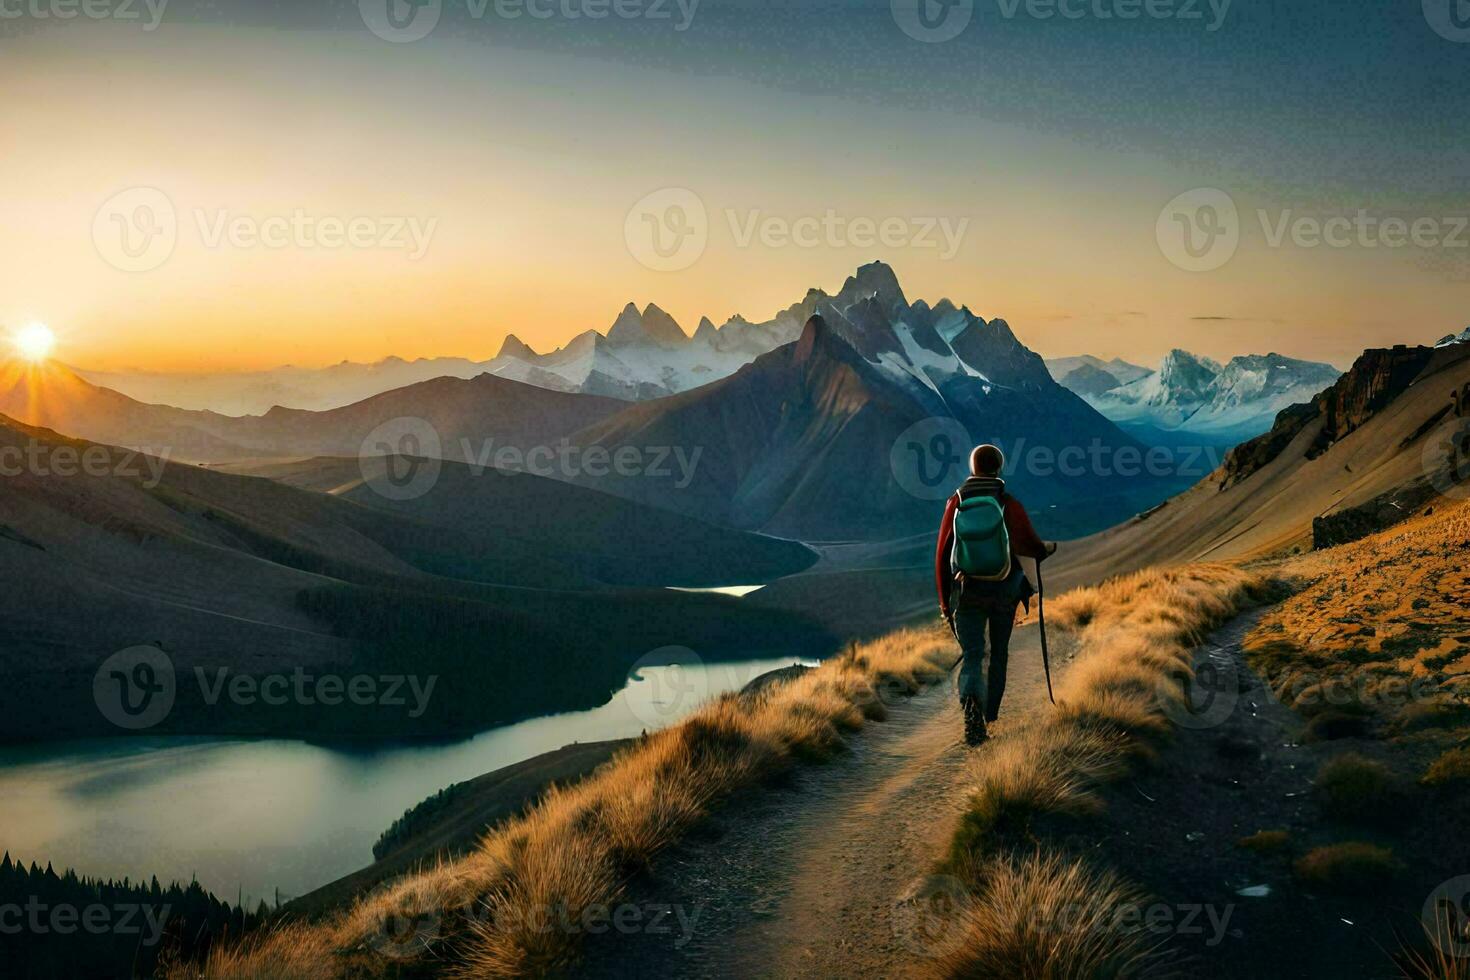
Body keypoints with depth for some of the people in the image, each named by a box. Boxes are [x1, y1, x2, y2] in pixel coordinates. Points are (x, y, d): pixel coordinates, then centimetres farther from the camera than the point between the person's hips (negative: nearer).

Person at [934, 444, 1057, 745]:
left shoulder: (956, 503, -1)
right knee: (998, 655, 18)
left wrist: (944, 599, 7)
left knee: (972, 657, -1)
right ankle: (989, 717, 29)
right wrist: (1048, 547, 13)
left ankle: (971, 704, -30)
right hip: (1003, 591, 0)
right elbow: (1030, 545, -12)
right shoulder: (1010, 505, -5)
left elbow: (942, 554, -1)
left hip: (966, 593, 0)